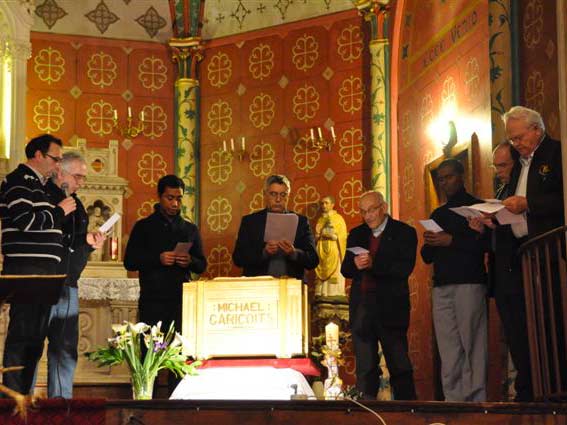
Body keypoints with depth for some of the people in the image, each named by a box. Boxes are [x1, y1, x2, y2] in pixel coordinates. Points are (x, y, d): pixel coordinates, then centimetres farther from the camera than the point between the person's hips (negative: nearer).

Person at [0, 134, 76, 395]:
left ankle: (24, 394, 17)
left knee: (35, 336, 11)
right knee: (22, 334, -10)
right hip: (26, 270, -10)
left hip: (42, 273, 10)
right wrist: (59, 211, -8)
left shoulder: (37, 184, 23)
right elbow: (24, 221, -19)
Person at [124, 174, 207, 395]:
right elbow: (129, 261, 1)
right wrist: (158, 259, -13)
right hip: (152, 300, -2)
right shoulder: (144, 227, 8)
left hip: (181, 300, 2)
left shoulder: (190, 229, 16)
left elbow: (202, 265, 15)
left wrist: (190, 261, -8)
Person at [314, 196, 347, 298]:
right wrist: (317, 235, -1)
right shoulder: (320, 220, 17)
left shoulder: (338, 219, 3)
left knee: (334, 276, -12)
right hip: (321, 253, 5)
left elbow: (342, 238, -2)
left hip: (334, 254, -5)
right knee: (322, 276, -2)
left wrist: (332, 236, -15)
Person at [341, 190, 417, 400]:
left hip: (390, 307, -4)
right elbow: (346, 270, 9)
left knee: (399, 363, 0)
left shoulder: (404, 232, 0)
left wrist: (374, 264, -23)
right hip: (361, 306, 4)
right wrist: (355, 264, -14)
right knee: (365, 366, 4)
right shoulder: (356, 234, 15)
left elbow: (405, 268, -13)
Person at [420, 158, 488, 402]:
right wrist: (428, 243, 1)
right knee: (449, 349, -1)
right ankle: (454, 400, -2)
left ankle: (476, 399, -10)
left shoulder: (477, 207, 6)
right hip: (441, 287, 5)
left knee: (472, 345, -10)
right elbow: (427, 257, 23)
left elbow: (487, 243, -6)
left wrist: (452, 241, -13)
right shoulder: (438, 214, 23)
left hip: (469, 283, -5)